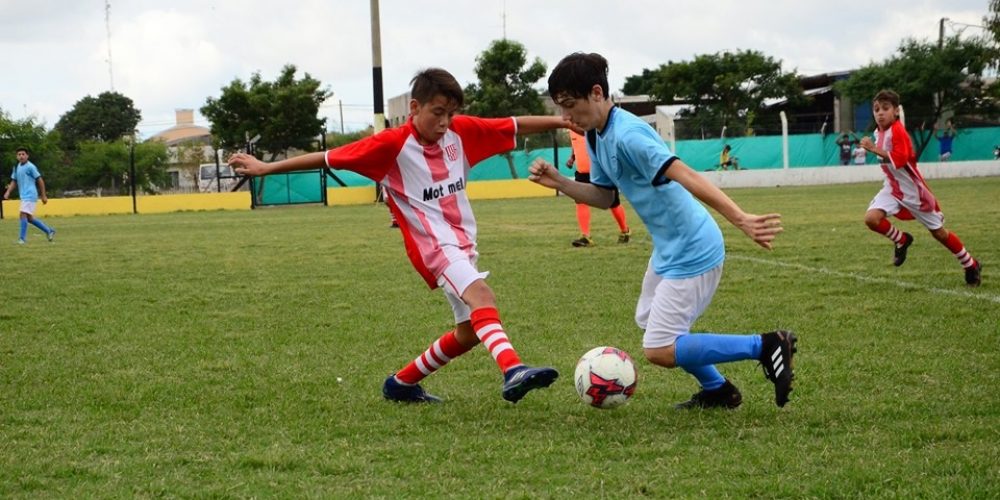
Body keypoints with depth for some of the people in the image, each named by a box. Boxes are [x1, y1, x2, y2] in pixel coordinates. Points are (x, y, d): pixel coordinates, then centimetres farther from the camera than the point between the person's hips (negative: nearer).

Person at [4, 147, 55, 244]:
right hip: (23, 196, 8)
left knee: (23, 214, -16)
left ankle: (22, 238, -13)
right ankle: (49, 231, 23)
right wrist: (8, 192, 3)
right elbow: (14, 182, 20)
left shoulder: (30, 167, -9)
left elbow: (40, 181, -7)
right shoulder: (16, 168, 13)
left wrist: (43, 196, -8)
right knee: (29, 218, 11)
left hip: (30, 195, -8)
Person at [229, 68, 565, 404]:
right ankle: (513, 371, -50)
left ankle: (401, 384, 26)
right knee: (481, 295, -31)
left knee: (470, 330, 11)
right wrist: (266, 168, -9)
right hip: (432, 244, -7)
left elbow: (515, 126, 8)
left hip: (463, 243, 8)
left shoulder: (461, 132, 3)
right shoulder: (393, 144, -11)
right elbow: (329, 158, -9)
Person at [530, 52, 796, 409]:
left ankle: (766, 346, -5)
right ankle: (717, 390, 34)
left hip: (692, 252, -10)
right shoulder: (595, 137, 5)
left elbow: (687, 177, -34)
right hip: (668, 247, 10)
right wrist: (558, 183, 0)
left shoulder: (626, 135, -25)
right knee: (648, 321, 24)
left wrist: (739, 218, -42)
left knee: (659, 351, -9)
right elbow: (604, 197, 16)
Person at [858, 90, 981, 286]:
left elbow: (900, 159, -37)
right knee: (871, 218, -19)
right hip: (893, 187, 7)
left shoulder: (897, 132, -23)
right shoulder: (879, 132, 3)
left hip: (913, 190, -7)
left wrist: (874, 149, -38)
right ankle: (902, 240, 9)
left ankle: (971, 265, 24)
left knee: (938, 232, 5)